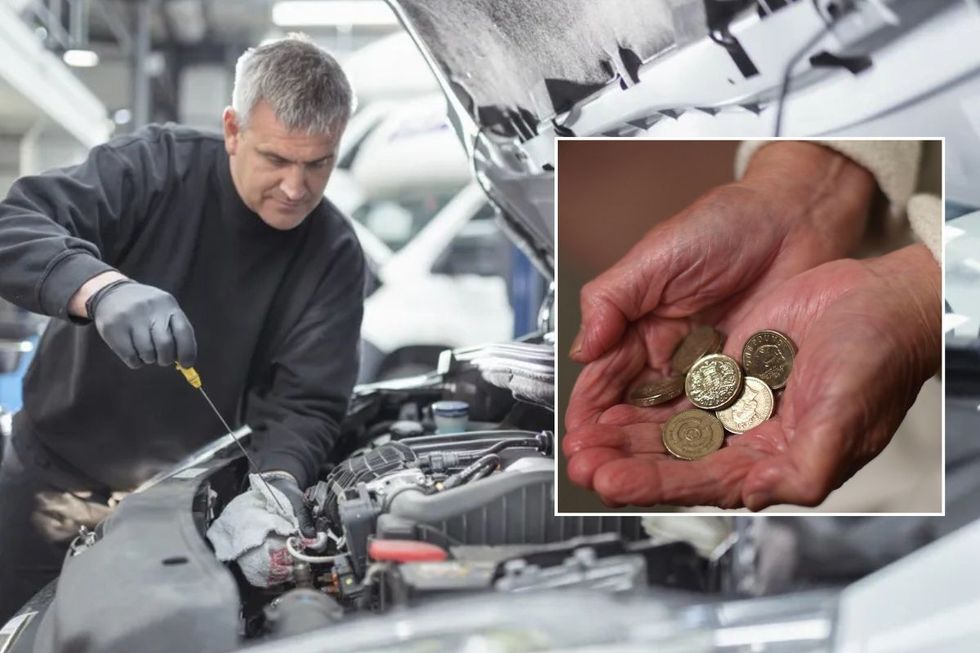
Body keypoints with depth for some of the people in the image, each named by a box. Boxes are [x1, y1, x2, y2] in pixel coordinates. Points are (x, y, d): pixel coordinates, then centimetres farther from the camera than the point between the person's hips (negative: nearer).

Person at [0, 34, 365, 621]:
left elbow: (307, 404, -12)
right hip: (52, 484, 0)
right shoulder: (157, 166, -13)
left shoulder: (334, 257, -9)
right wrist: (102, 287, -45)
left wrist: (280, 477, -33)